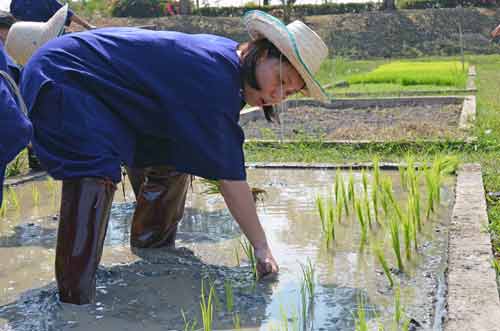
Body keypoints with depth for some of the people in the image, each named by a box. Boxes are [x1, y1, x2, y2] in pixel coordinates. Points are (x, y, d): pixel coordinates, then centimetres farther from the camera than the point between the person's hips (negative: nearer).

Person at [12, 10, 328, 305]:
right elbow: (229, 176, -28)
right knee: (96, 174, -30)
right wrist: (262, 247, -22)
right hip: (59, 79, -10)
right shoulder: (214, 75, -30)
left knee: (171, 160, 9)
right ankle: (74, 301, -26)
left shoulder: (228, 57, 0)